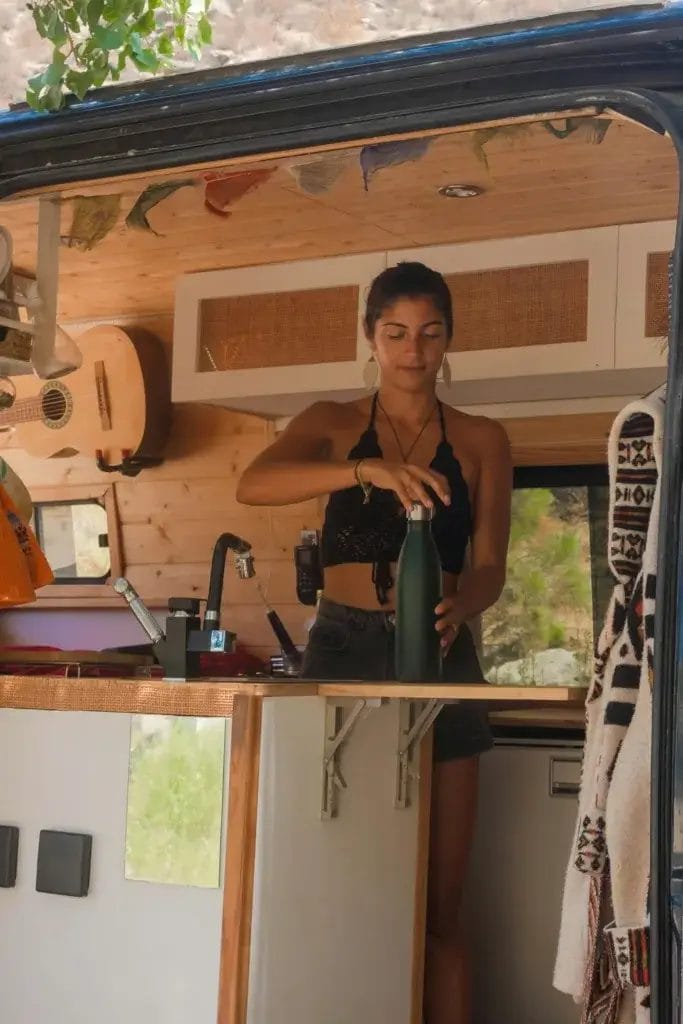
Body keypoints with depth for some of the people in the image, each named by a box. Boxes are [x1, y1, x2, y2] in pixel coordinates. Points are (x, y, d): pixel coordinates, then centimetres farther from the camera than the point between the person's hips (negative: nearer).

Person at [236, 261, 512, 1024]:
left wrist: (458, 609, -25)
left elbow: (488, 567, -1)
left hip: (438, 660, 0)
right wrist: (368, 469, -30)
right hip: (344, 650, 0)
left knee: (437, 905, 1)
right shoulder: (334, 425, 5)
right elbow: (252, 485, -15)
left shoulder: (480, 440, 7)